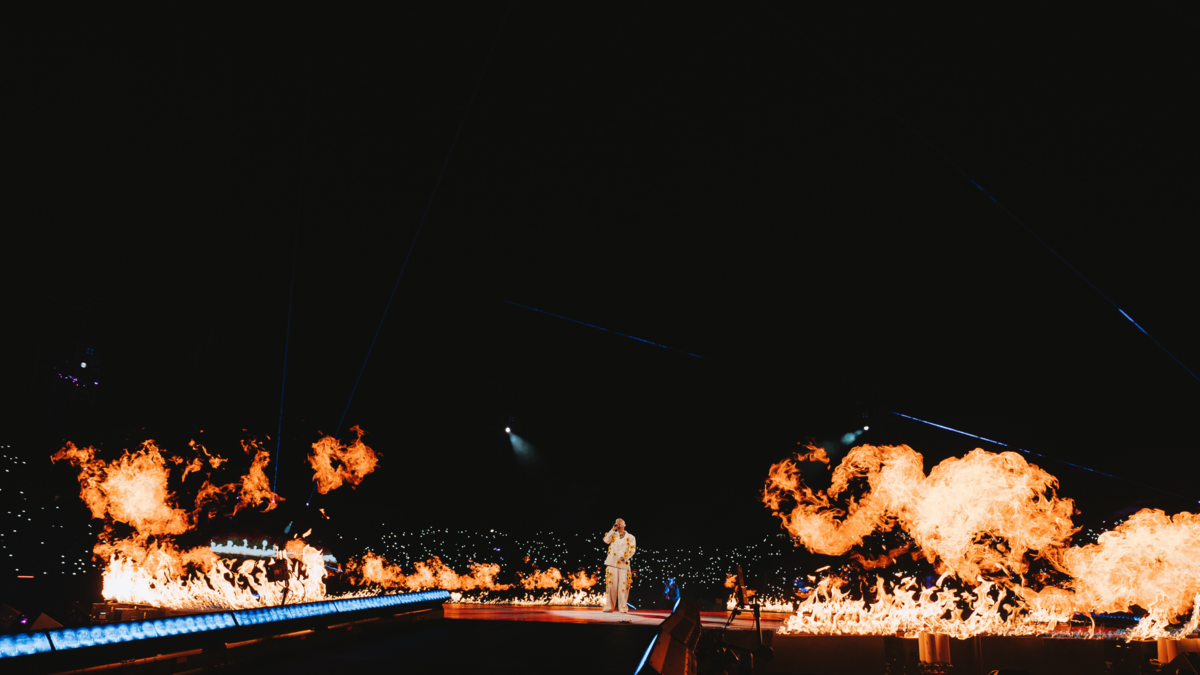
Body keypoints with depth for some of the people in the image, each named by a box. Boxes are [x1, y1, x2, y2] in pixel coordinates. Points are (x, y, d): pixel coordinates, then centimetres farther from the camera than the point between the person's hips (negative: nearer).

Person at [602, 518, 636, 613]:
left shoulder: (630, 537, 10)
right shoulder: (613, 535, 15)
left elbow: (632, 550, 0)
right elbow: (606, 540, -5)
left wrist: (625, 557, -15)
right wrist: (613, 530, -5)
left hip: (623, 564, -1)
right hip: (612, 563, 1)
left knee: (623, 586, -5)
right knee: (611, 585, -2)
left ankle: (623, 608, -1)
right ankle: (609, 607, 2)